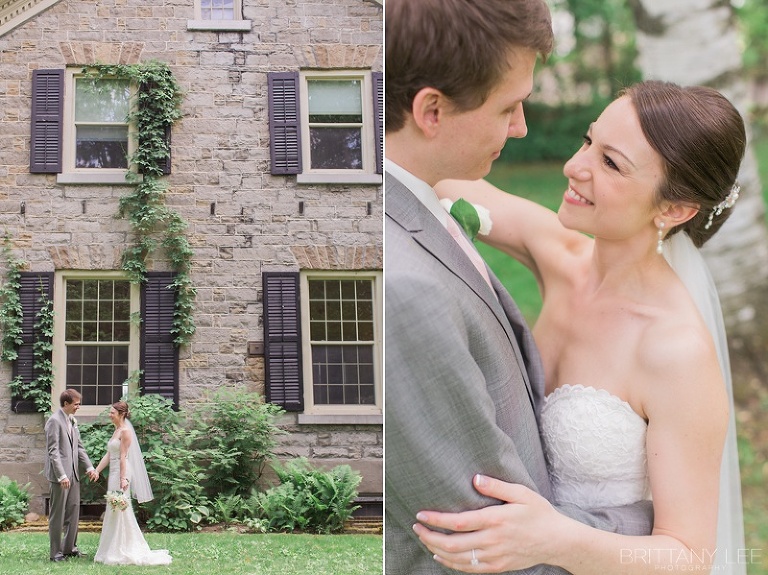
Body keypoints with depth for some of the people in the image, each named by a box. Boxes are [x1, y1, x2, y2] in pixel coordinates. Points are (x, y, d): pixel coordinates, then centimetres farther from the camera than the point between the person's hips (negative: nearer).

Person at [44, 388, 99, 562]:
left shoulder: (72, 421, 13)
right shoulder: (54, 421, -13)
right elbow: (53, 451, -17)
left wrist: (89, 467, 6)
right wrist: (61, 476, -22)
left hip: (73, 474, 8)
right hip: (60, 476, -8)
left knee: (73, 512, 12)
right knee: (57, 515, 0)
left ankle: (69, 548, 22)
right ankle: (56, 552, 6)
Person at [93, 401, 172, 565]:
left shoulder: (125, 431, -11)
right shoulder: (116, 431, 15)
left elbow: (123, 457, -17)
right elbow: (108, 455, 15)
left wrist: (123, 478, -20)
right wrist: (96, 471, 9)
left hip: (121, 473, -9)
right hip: (114, 473, 9)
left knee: (119, 510, -6)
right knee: (114, 511, 12)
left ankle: (120, 552, -2)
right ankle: (115, 550, 18)